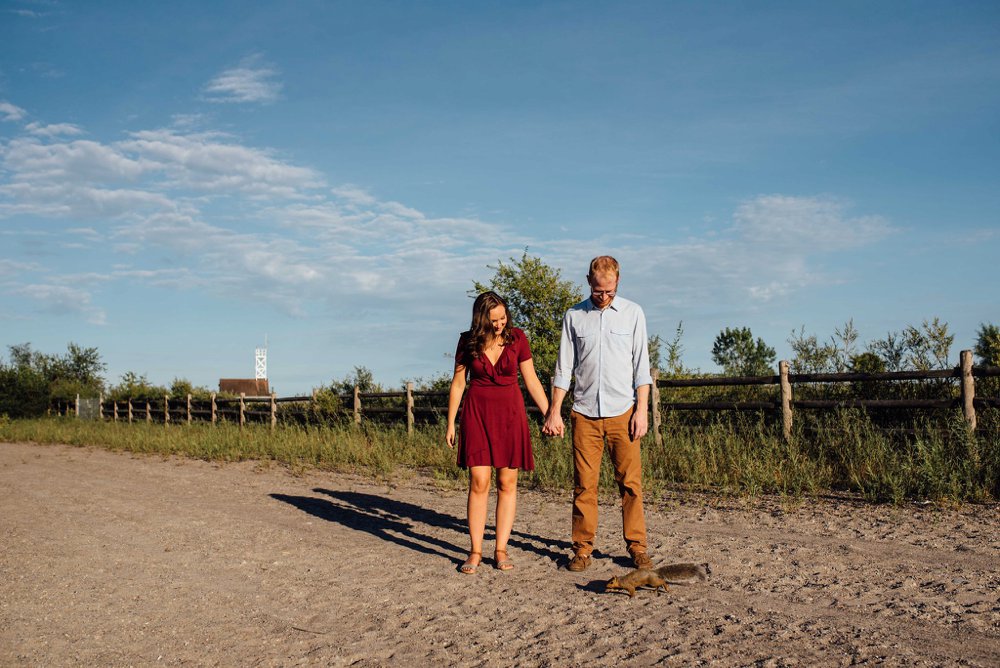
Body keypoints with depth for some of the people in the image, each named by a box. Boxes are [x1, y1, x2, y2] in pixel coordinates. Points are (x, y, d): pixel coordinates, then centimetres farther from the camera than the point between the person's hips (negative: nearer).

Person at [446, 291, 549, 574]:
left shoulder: (517, 338, -1)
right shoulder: (468, 341, 0)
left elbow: (531, 380, 4)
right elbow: (458, 383, 6)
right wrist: (450, 423, 4)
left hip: (510, 413, 1)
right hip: (477, 413, 0)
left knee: (507, 482, 0)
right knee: (479, 482, -6)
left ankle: (501, 550, 9)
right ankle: (475, 551, 3)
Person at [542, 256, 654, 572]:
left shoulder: (633, 313, 6)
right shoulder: (574, 316, 8)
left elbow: (641, 365, 5)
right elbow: (564, 367, 9)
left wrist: (642, 409, -3)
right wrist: (554, 411, 3)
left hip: (622, 411, 0)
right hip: (585, 413, 1)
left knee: (630, 482, 0)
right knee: (584, 484, 1)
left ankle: (637, 546, 10)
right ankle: (583, 547, 10)